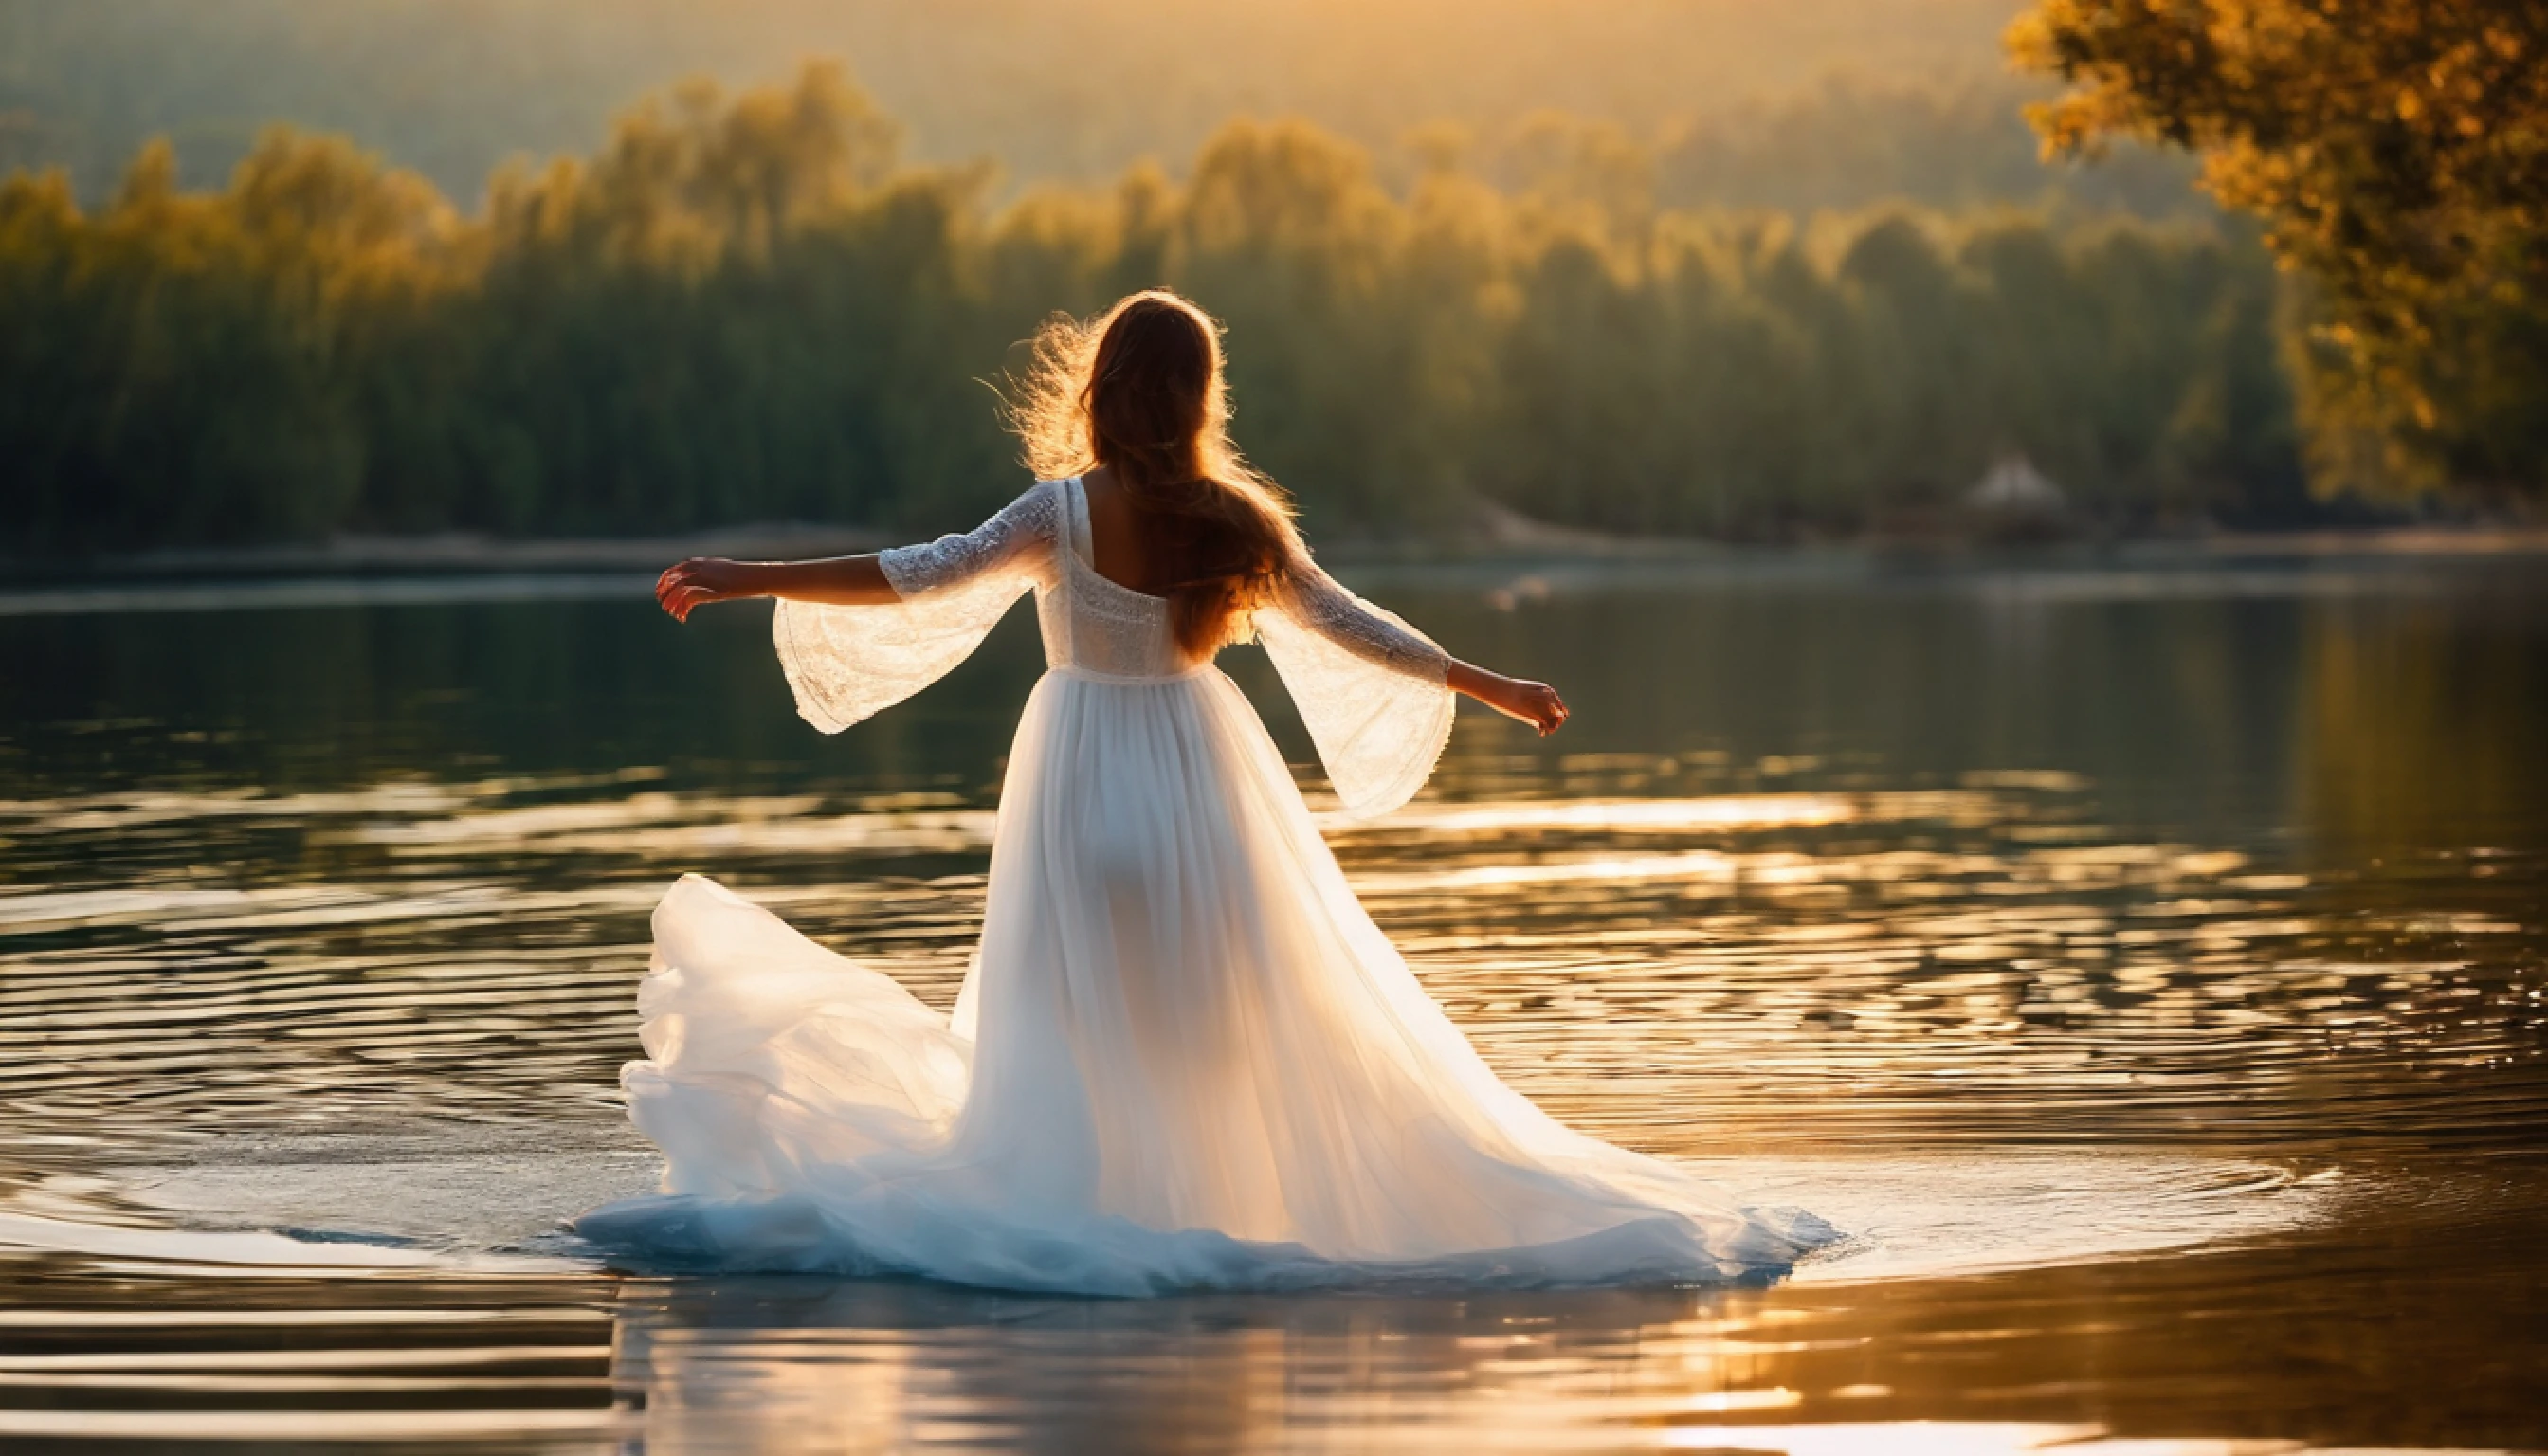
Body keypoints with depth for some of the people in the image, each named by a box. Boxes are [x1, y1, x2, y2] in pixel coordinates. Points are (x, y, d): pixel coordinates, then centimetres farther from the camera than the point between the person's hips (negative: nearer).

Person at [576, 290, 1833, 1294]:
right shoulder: (1236, 520, -1)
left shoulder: (1063, 513, -12)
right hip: (1200, 766, 3)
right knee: (1238, 1010, 12)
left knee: (1073, 1023, -1)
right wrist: (1487, 686, 22)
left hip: (1085, 774, -3)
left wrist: (747, 580, -15)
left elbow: (917, 580, -18)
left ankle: (1045, 1212, -6)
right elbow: (1348, 627, 8)